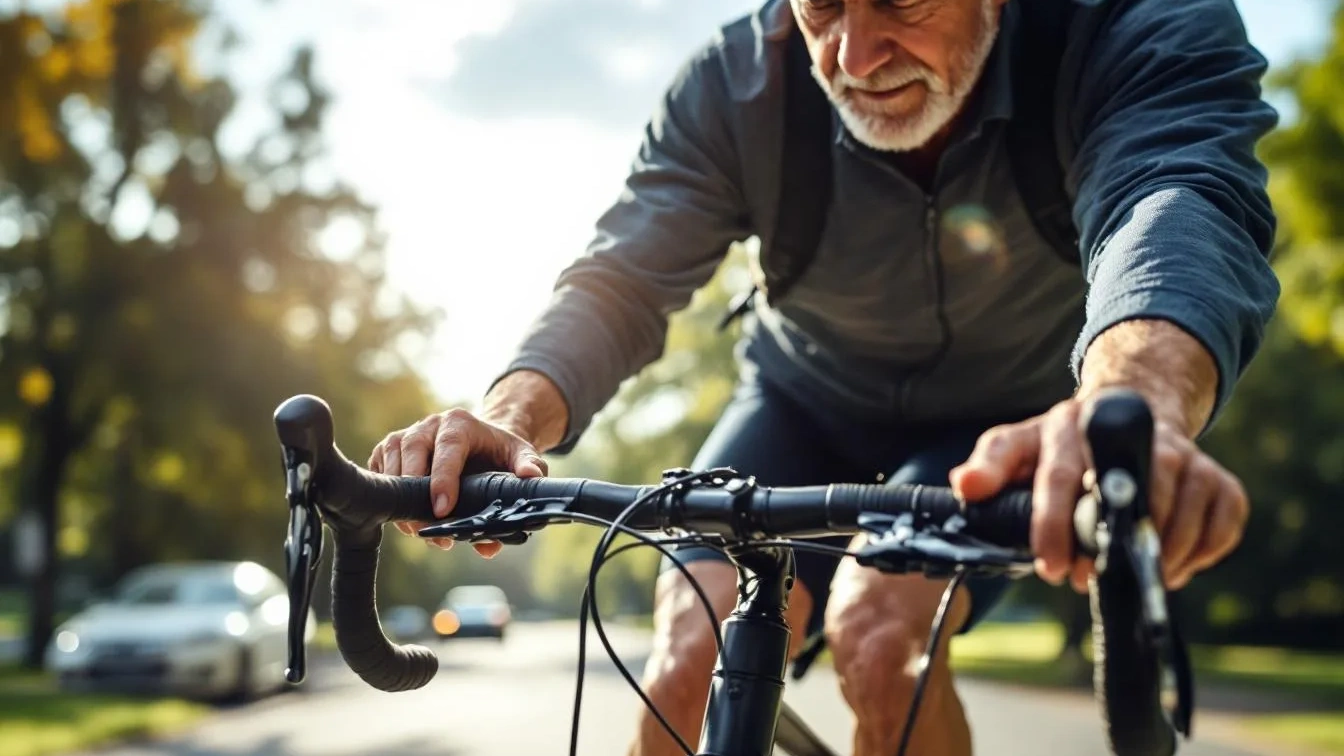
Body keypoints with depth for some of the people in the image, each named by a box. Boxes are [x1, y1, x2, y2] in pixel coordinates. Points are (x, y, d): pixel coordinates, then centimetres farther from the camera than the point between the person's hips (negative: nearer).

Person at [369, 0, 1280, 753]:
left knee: (880, 630, -29)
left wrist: (1129, 409, -69)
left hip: (1010, 424, -1)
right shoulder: (736, 82, -21)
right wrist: (511, 417, -48)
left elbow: (1182, 207, -46)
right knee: (692, 662, -20)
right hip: (810, 406, 2)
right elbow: (621, 283, -25)